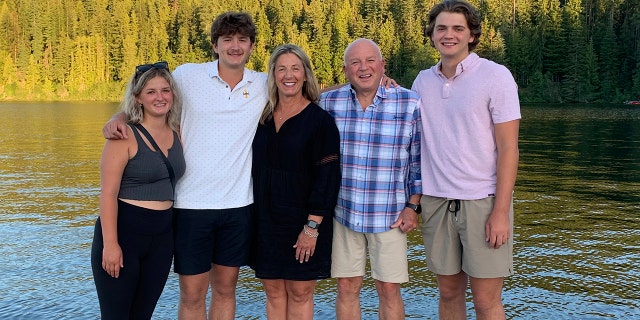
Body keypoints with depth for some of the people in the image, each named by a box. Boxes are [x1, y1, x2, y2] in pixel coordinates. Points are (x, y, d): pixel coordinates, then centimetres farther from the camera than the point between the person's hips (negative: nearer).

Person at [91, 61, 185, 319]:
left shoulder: (176, 134, 8)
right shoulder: (125, 135, -10)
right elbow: (108, 194, -14)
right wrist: (110, 244, -20)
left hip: (163, 237, 6)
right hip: (123, 232, -6)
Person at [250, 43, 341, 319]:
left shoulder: (320, 119, -7)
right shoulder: (262, 117, 7)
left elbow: (328, 176, -11)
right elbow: (255, 169, 13)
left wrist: (312, 226, -16)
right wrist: (253, 219, 7)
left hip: (302, 220, -4)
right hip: (266, 220, 4)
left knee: (300, 292, 4)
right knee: (273, 290, 10)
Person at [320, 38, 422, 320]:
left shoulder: (409, 103, -3)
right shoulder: (329, 103, 1)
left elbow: (419, 160, 2)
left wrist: (412, 206, -3)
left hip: (390, 216, -1)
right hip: (343, 212, 2)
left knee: (389, 289, 6)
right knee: (347, 288, 9)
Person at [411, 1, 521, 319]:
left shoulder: (495, 76, -5)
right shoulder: (423, 81, 9)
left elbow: (508, 147, -9)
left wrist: (501, 211, -14)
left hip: (482, 201, -4)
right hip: (436, 201, 4)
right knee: (449, 293, 12)